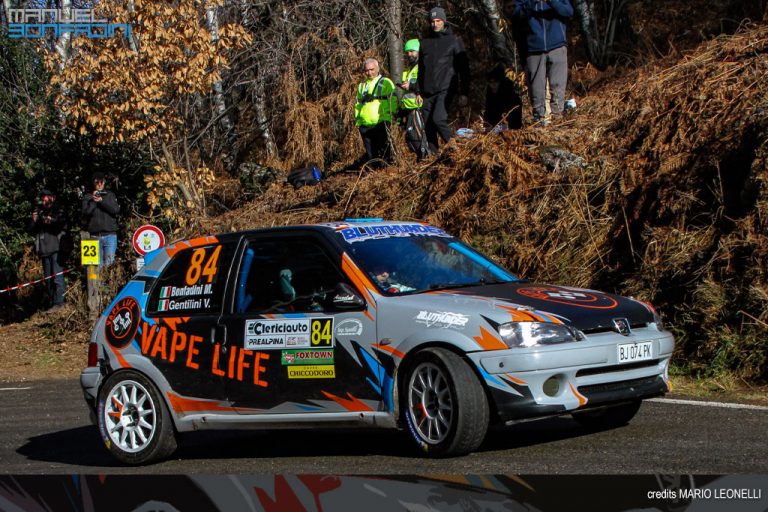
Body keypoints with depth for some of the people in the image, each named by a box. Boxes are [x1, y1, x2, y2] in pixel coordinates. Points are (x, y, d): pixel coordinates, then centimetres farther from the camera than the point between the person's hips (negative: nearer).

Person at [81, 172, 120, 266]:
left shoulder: (110, 195, 12)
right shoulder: (87, 197, 9)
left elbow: (116, 209, -2)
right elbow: (86, 212, -3)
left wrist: (102, 200, -10)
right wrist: (93, 201, -11)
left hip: (110, 235, 0)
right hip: (95, 236, 0)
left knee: (109, 263, -6)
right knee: (98, 264, -3)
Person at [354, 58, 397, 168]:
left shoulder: (386, 82, 6)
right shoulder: (362, 85, 22)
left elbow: (392, 100, 0)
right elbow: (358, 104, 27)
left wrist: (388, 115, -11)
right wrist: (357, 119, 16)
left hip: (381, 123, -5)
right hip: (365, 125, 5)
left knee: (384, 150, -5)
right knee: (370, 153, 5)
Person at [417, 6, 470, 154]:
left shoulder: (454, 41, 3)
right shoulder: (424, 42, 15)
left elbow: (463, 68, 0)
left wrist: (463, 93, -6)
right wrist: (419, 92, 14)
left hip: (445, 90, -5)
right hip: (428, 92, 5)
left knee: (438, 119, -23)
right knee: (428, 127, 1)